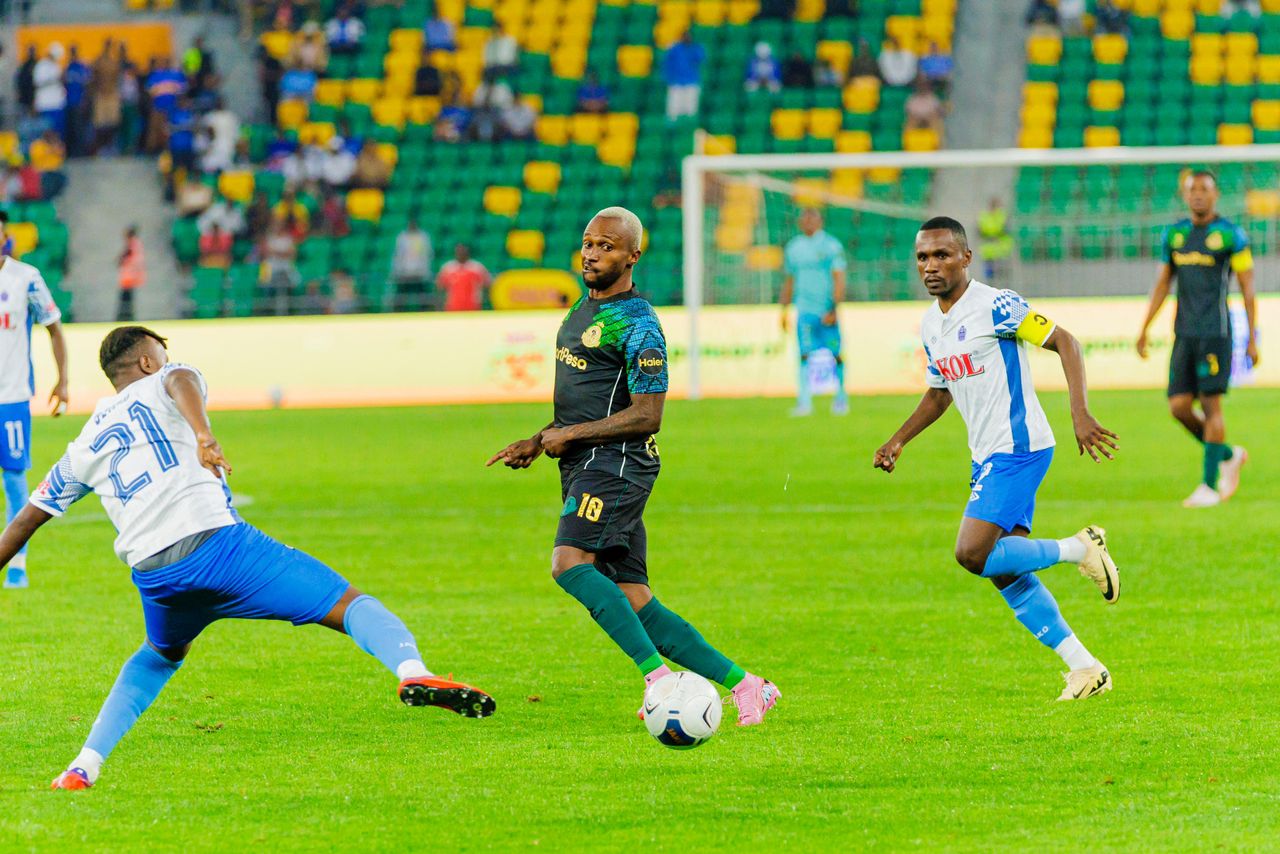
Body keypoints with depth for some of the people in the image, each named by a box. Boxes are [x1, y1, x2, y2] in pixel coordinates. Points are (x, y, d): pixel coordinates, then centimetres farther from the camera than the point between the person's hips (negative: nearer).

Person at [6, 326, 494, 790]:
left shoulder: (83, 448, 27)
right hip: (215, 541, -5)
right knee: (349, 604, -6)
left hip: (151, 574, 5)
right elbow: (182, 381, -10)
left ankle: (85, 765, 23)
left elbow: (26, 519, 31)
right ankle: (412, 673, -37)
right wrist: (203, 436, -29)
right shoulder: (161, 385, 16)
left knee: (160, 655, 36)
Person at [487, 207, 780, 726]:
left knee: (569, 563, -27)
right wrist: (538, 442, 17)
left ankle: (659, 677, -28)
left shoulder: (636, 326, -11)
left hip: (617, 463, -9)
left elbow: (646, 416, -16)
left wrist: (568, 435, -14)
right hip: (584, 468, 9)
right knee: (633, 602, 3)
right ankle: (746, 687, 7)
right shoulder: (584, 308, 18)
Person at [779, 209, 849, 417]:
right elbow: (789, 282, 20)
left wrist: (834, 309, -18)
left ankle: (841, 397, 20)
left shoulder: (831, 246, -4)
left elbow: (839, 280, -9)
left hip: (827, 311, -3)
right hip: (805, 311, 3)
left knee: (835, 354, 4)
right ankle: (804, 401, -12)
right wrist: (784, 310, 17)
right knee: (805, 354, -9)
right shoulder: (793, 247, 10)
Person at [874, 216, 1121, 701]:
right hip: (987, 456, 9)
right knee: (1007, 575, 6)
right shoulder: (931, 325, 12)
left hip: (1018, 447, -9)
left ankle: (1078, 549, -2)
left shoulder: (994, 307, -14)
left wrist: (1080, 414, -25)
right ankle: (1085, 668, 12)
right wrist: (899, 440, 17)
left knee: (973, 554, -20)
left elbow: (1064, 342, -15)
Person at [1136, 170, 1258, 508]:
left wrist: (1253, 338, -6)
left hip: (1215, 332, -6)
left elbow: (1247, 289, -2)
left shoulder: (1231, 235, -3)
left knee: (1211, 404, -7)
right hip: (1184, 333, 6)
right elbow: (1162, 284, 20)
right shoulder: (1173, 235, 13)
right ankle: (1229, 456, 21)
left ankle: (1210, 485, -2)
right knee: (1179, 407, -1)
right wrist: (1144, 329, 16)